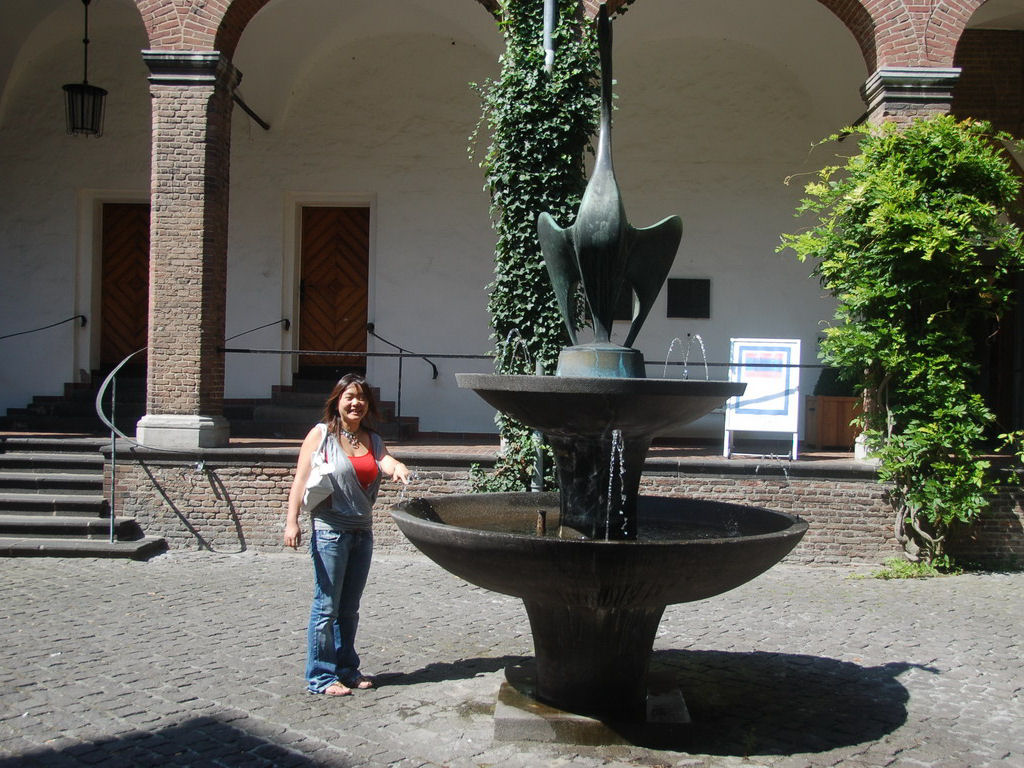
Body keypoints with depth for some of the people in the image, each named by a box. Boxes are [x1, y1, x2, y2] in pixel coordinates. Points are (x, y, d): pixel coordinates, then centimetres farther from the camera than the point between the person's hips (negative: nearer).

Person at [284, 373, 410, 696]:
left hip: (362, 532, 6)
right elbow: (301, 479, -7)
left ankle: (346, 669, 25)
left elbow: (386, 461, -8)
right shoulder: (321, 434, -3)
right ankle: (321, 676, 7)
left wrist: (398, 469, -32)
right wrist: (291, 521, -16)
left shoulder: (372, 440, 11)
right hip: (330, 531, -6)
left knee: (349, 608, 14)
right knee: (326, 607, -2)